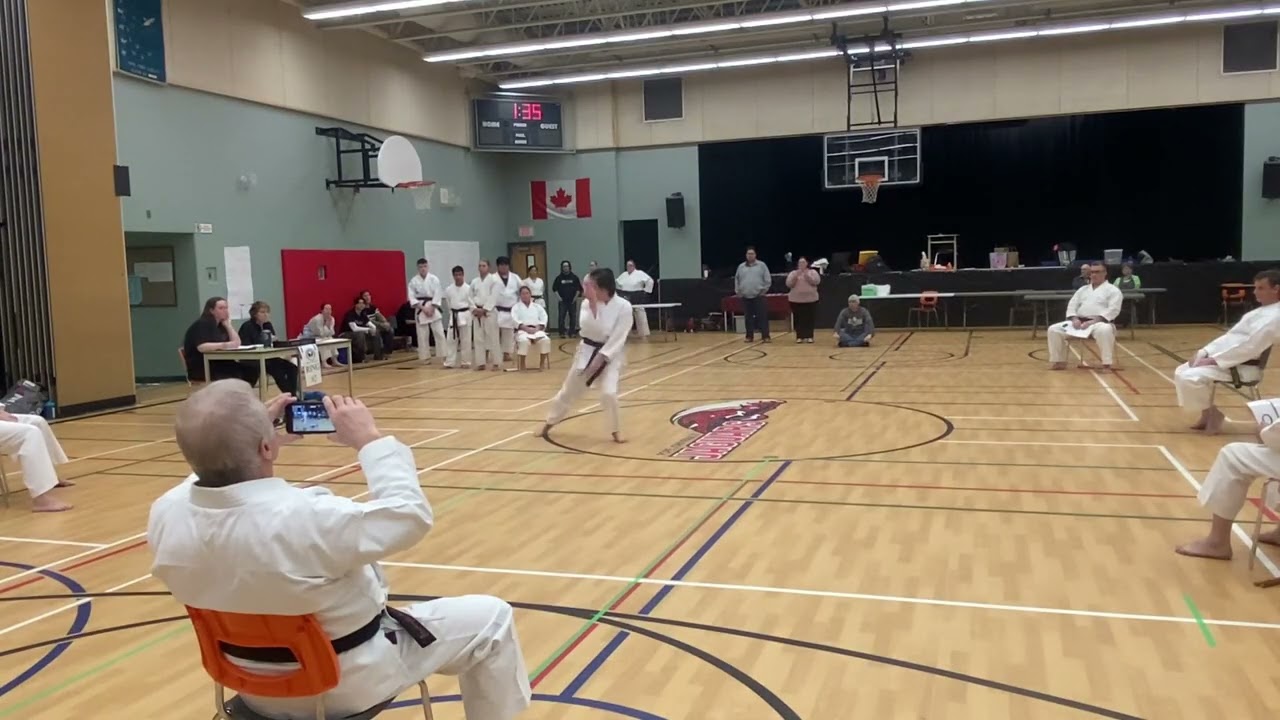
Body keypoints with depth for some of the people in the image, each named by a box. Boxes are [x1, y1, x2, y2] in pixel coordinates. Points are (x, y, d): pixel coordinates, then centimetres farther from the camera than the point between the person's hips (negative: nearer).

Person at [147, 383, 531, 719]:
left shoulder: (165, 514, -18)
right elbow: (410, 514, -24)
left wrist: (244, 438, 1)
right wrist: (369, 439, -15)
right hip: (348, 683, -6)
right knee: (491, 619, 6)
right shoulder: (302, 520, -38)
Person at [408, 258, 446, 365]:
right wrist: (423, 308, -12)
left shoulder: (434, 279, -3)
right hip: (420, 309, 1)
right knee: (422, 335, 3)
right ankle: (425, 357, 12)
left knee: (439, 332, -4)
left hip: (433, 308, -1)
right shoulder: (413, 281, 0)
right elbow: (412, 297, -3)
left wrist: (431, 308, -13)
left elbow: (437, 295, -6)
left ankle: (444, 355, 1)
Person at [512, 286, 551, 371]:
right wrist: (526, 328, -19)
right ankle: (522, 364, -20)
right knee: (524, 341, -38)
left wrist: (537, 328, -11)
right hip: (522, 330, -3)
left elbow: (543, 319, 7)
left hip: (536, 330, 3)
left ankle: (542, 363, -10)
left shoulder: (537, 306, 17)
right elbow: (515, 320, -6)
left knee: (545, 340, -28)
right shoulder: (516, 307, 8)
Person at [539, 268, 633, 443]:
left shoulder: (623, 306, -19)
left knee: (608, 392, -21)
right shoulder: (588, 303, -9)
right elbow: (590, 328, -22)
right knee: (568, 390, 13)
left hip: (611, 353, -3)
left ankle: (616, 430, 4)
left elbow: (618, 338, -19)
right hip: (587, 352, 3)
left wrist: (600, 359, -22)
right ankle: (549, 423, 35)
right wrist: (593, 305, -30)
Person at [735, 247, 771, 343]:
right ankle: (749, 336, 14)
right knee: (748, 318, 7)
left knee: (762, 317, -5)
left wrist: (764, 290, -6)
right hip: (745, 296, 3)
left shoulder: (762, 265, 3)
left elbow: (768, 280, 0)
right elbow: (737, 280, 16)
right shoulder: (741, 267, 12)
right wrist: (738, 291, 8)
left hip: (759, 296, -3)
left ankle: (765, 336, -2)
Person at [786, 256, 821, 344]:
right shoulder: (793, 273, 7)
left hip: (810, 299, -1)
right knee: (798, 319, 0)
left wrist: (807, 275, -17)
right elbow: (789, 284, -4)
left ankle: (809, 336, 5)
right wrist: (795, 276, -16)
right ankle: (799, 336, 6)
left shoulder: (812, 272, 5)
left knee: (810, 319, -1)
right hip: (796, 300, 1)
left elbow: (816, 281, -10)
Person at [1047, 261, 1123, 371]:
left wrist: (1093, 321, -21)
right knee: (1054, 329, -13)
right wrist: (1074, 319, -8)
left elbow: (1112, 310, -9)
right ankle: (1059, 361, -3)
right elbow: (1072, 306, 15)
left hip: (1100, 322, -5)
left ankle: (1106, 364, -34)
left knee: (1104, 331, -42)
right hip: (1079, 322, 5)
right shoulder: (1082, 289, 21)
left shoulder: (1113, 290, 4)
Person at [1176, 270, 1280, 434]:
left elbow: (1249, 347, -24)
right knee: (1182, 372, 6)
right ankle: (1207, 415, 14)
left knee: (1190, 378, -25)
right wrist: (1203, 352, 4)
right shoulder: (1261, 311, 17)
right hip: (1227, 359, 10)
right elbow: (1231, 336, 17)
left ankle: (1212, 415, -2)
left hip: (1243, 367, -10)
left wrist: (1213, 360, -20)